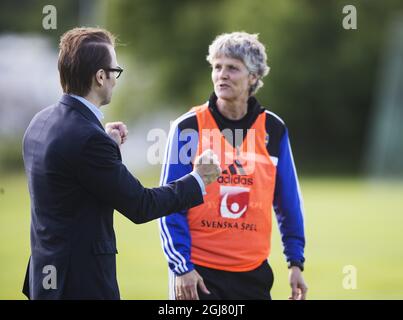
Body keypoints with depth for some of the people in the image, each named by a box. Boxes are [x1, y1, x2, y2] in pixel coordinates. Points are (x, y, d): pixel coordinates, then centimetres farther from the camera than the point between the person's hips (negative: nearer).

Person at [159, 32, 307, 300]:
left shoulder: (273, 129, 5)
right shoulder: (189, 127, -3)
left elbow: (288, 203, 11)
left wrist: (296, 262, 7)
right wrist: (181, 267, -11)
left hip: (253, 274, 3)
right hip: (197, 273, -3)